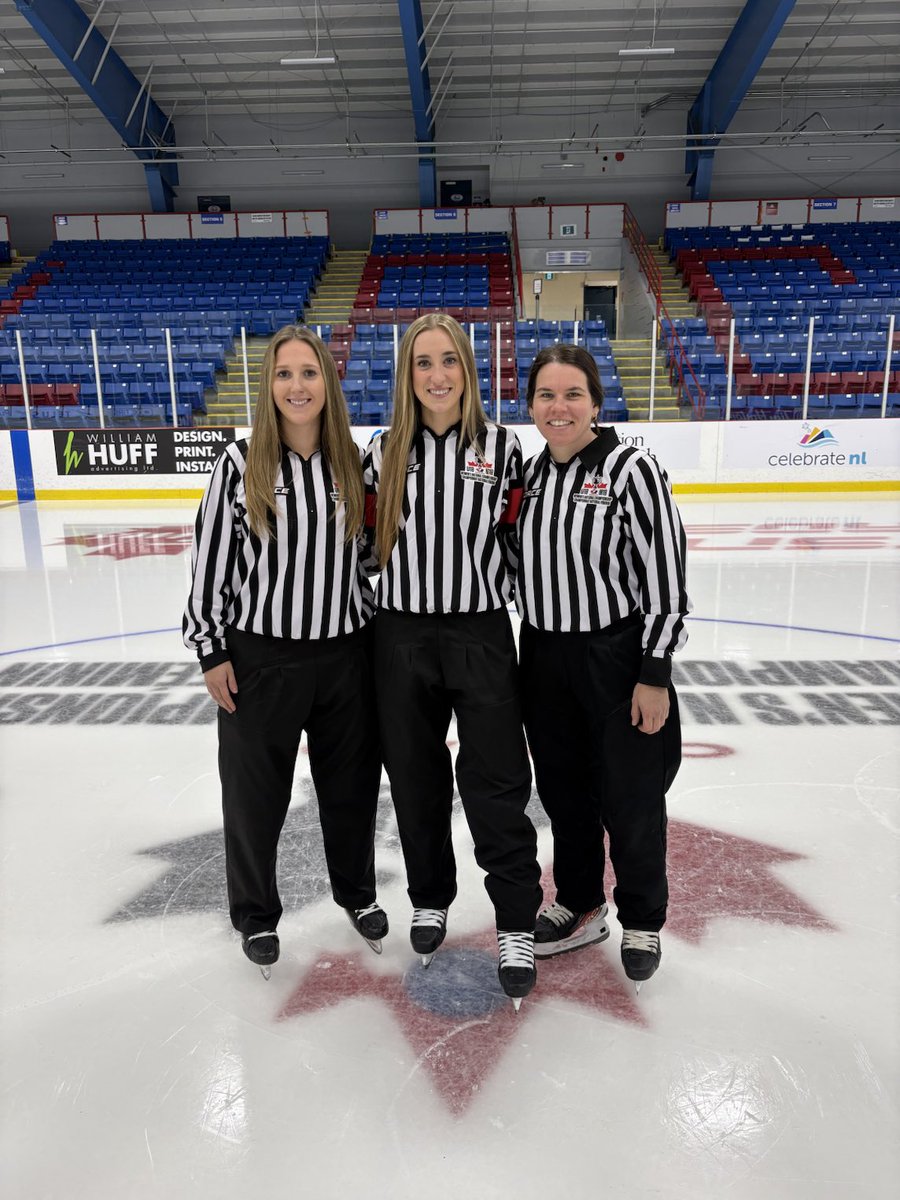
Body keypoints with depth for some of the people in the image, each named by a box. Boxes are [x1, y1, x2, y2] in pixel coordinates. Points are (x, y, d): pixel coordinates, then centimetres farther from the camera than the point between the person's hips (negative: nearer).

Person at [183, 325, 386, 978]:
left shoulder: (354, 462, 1)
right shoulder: (240, 464, -8)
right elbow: (211, 561, -5)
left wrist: (378, 628, 9)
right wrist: (211, 652, -6)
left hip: (346, 653, 3)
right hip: (260, 655, -2)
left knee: (352, 783, 17)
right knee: (256, 794, 12)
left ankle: (358, 892, 43)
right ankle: (256, 913, 37)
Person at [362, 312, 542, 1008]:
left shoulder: (501, 447, -1)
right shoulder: (384, 452, 3)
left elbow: (520, 536, 4)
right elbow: (370, 538, 10)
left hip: (481, 632, -2)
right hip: (403, 636, 2)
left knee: (496, 781, 0)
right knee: (417, 778, 14)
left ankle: (518, 925, 19)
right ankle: (431, 899, 36)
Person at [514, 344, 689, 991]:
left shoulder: (631, 469, -14)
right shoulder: (532, 470, 5)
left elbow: (666, 577, -14)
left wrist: (656, 675, -15)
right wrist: (535, 651, 13)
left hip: (618, 658, -5)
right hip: (545, 656, 6)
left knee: (629, 798, 9)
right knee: (564, 790, 17)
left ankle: (642, 922, 34)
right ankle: (580, 906, 40)